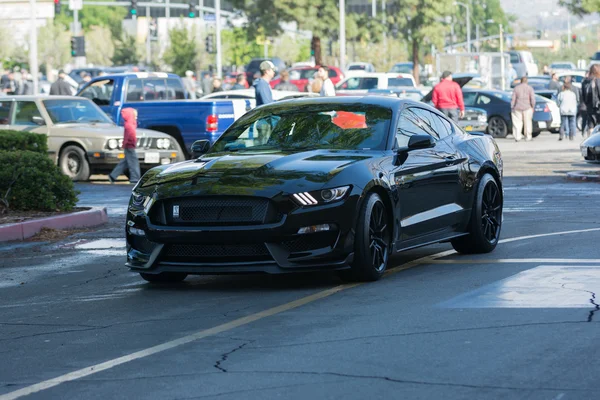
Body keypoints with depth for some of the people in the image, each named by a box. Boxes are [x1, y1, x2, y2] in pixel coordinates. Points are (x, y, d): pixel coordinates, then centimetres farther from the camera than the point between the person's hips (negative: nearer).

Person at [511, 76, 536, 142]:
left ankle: (517, 137, -6)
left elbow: (513, 99, 0)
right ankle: (528, 137, 10)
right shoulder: (530, 88, -1)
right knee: (527, 123, 8)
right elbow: (533, 99, -7)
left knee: (517, 123, 3)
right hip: (527, 108, 0)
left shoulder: (516, 88, 2)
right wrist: (533, 107, 3)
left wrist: (512, 108, 5)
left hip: (518, 108, 0)